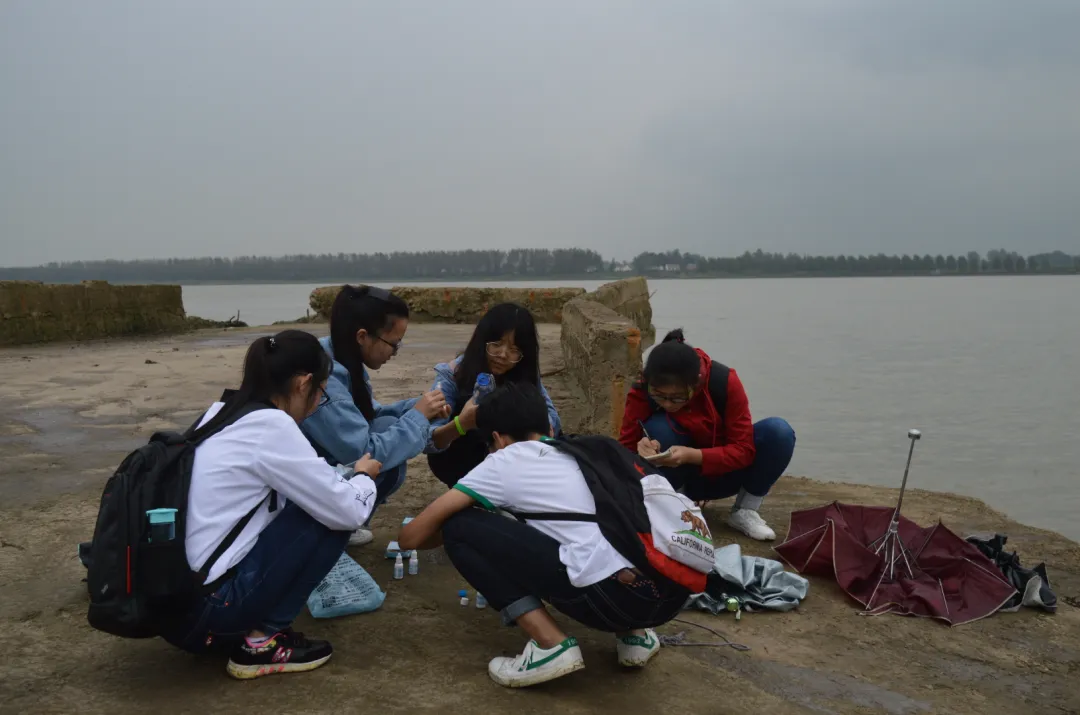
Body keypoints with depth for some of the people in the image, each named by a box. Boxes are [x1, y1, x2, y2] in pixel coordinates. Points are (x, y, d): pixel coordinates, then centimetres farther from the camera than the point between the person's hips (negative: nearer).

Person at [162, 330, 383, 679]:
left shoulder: (222, 412, 10)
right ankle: (261, 642, 3)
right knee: (331, 517, -1)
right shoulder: (270, 425, -16)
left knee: (314, 505, 20)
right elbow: (348, 511, -10)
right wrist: (363, 476, 11)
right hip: (203, 605, -9)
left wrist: (345, 475, 29)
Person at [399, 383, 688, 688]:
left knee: (460, 527, 6)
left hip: (615, 595, -7)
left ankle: (551, 645, 0)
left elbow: (411, 536, 13)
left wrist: (447, 533, 37)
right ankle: (633, 633, 20)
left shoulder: (505, 460, 10)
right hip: (676, 589, 7)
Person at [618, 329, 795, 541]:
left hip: (724, 471, 1)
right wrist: (642, 451, -43)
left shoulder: (725, 382, -25)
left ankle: (745, 511, -8)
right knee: (658, 428, -32)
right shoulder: (641, 392, -23)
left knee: (778, 431, -27)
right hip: (683, 477, -1)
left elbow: (744, 449, -23)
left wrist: (692, 455, -39)